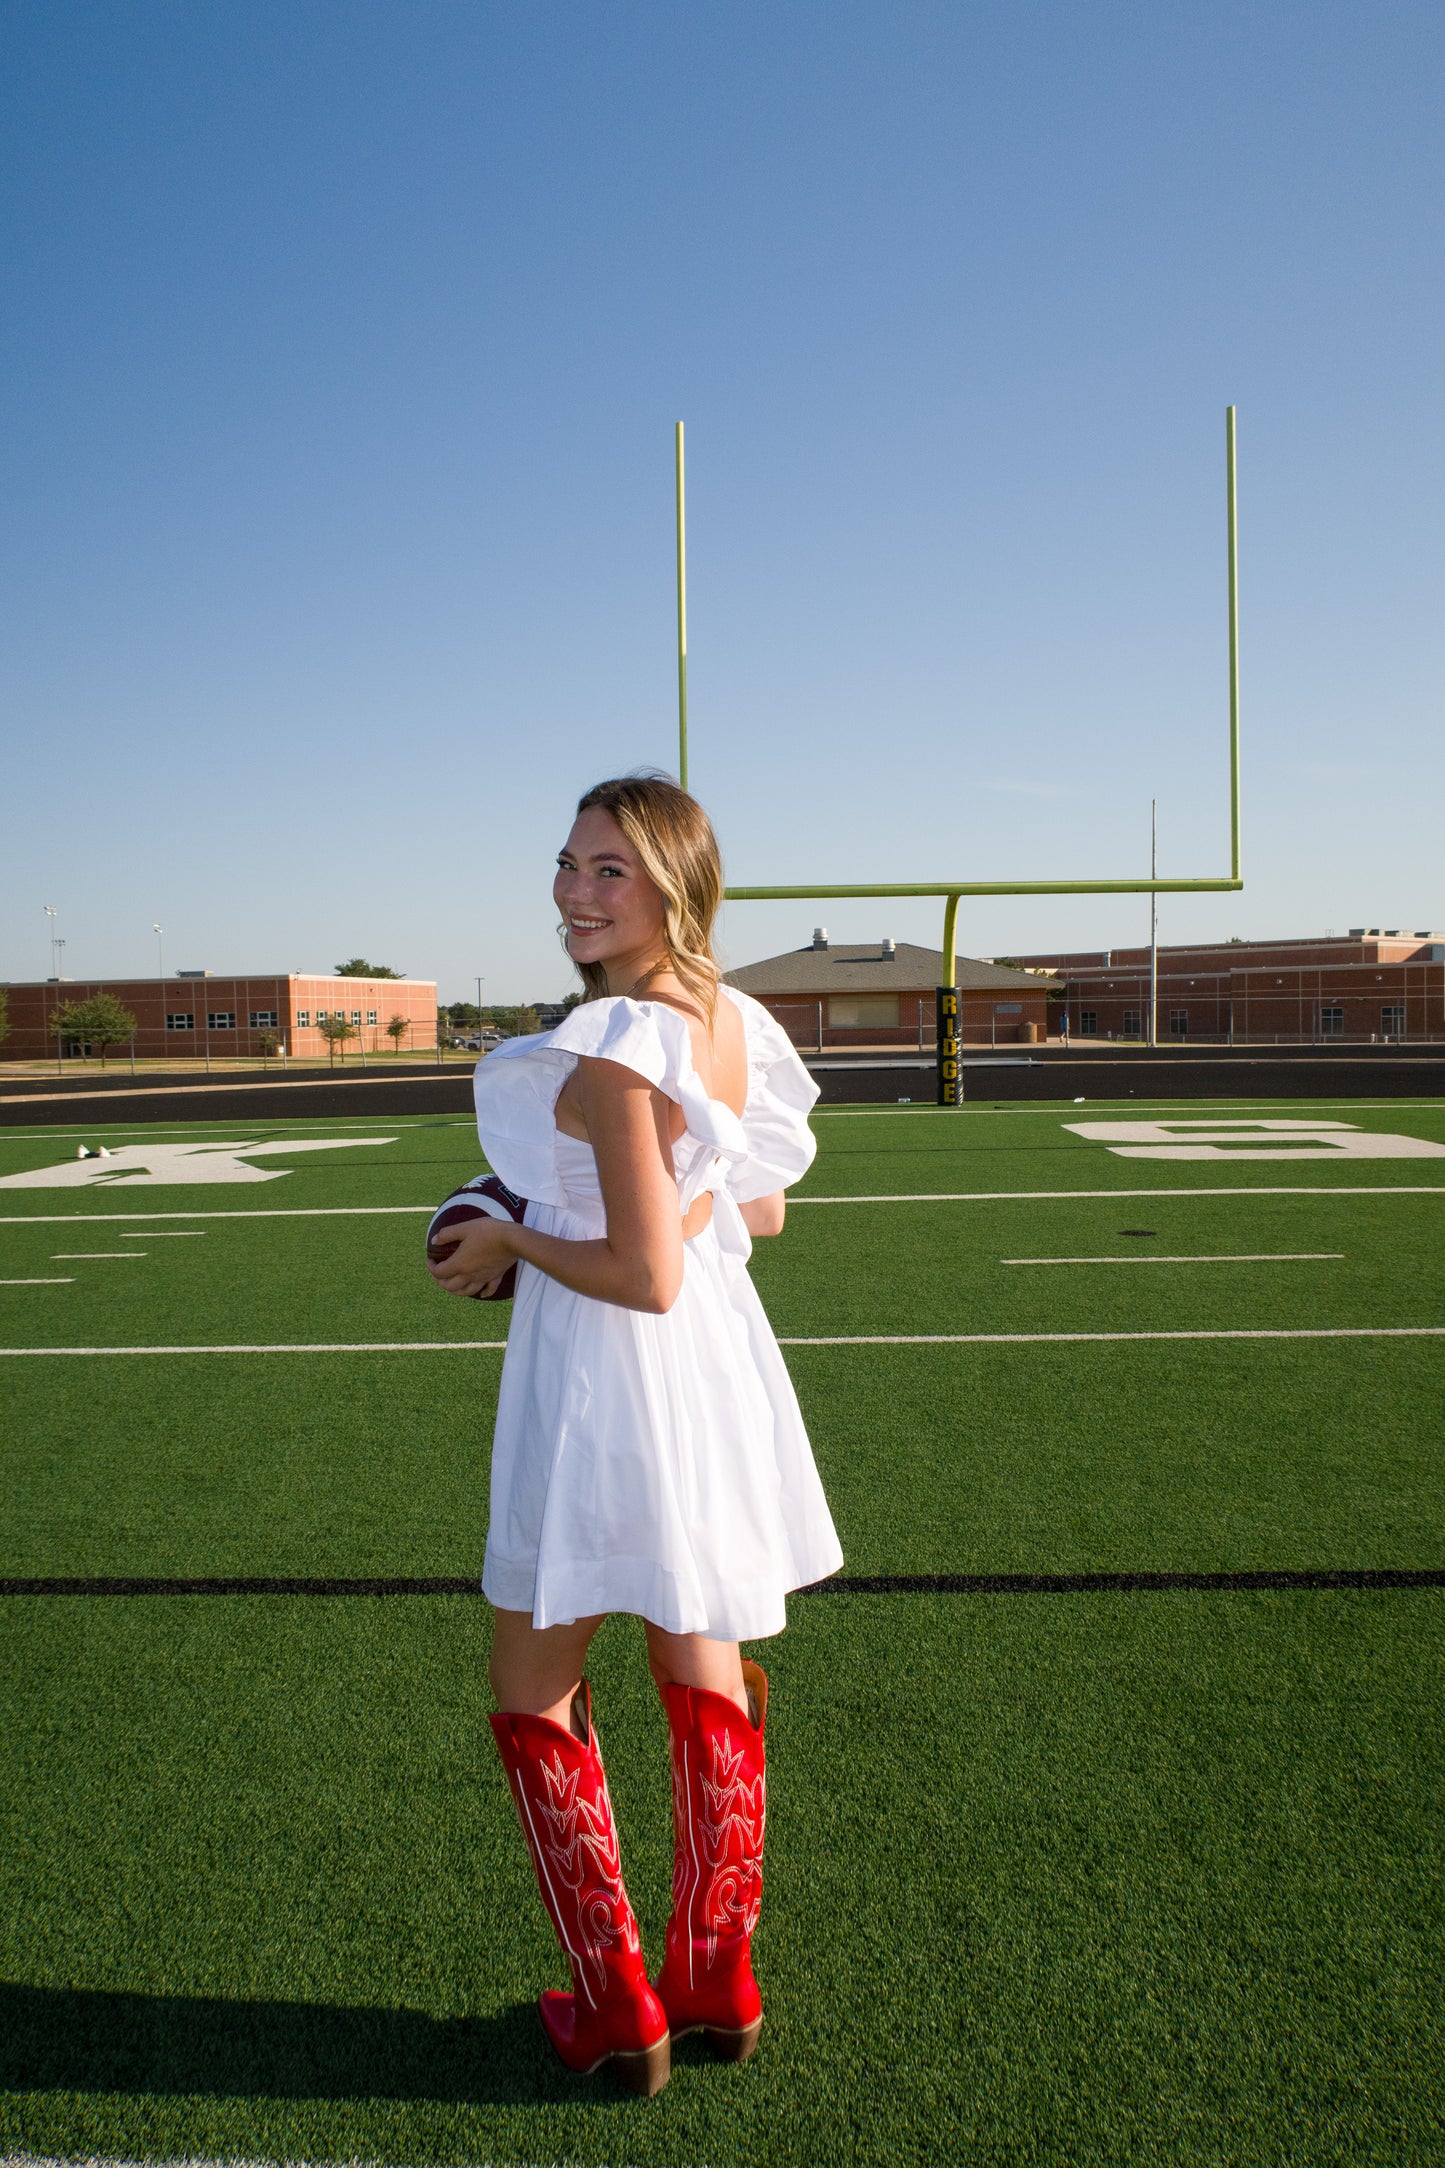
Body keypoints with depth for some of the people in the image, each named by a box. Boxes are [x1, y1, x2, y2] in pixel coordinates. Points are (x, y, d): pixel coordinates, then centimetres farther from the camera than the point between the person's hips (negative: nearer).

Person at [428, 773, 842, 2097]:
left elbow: (644, 1276, -24)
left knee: (534, 1703, 13)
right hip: (711, 1382, 8)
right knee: (707, 1680, 19)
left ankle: (617, 2011, 24)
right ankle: (718, 1985, 34)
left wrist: (511, 1242, -10)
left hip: (607, 1388, -8)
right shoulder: (728, 1022, 2)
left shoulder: (614, 1044, -23)